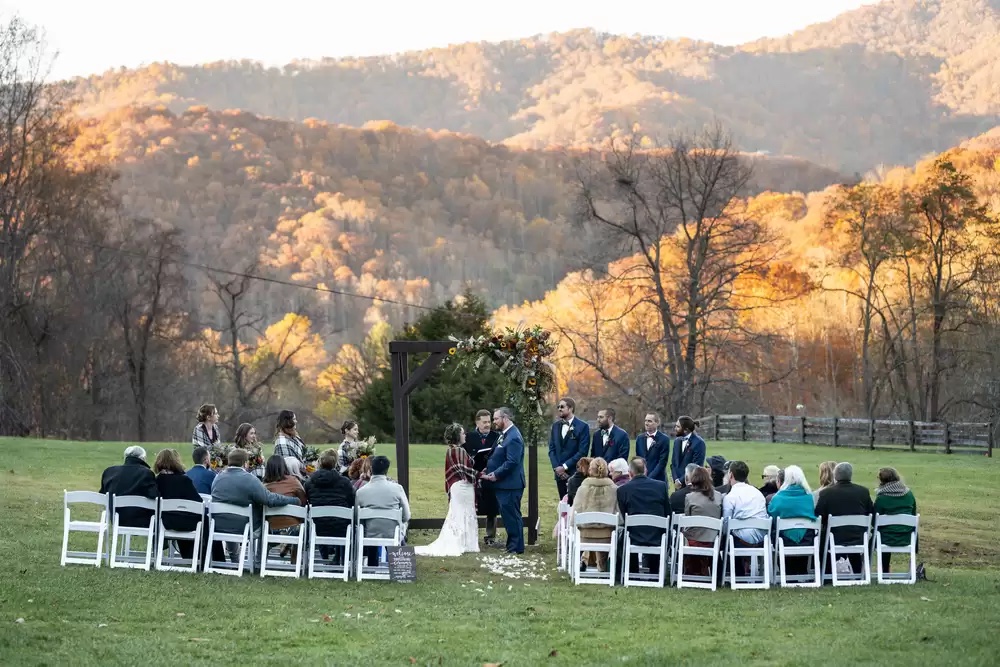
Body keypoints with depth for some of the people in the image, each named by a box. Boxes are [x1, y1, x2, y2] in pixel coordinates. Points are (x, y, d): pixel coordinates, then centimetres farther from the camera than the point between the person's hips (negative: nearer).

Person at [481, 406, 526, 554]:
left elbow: (511, 462, -24)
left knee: (512, 515, -4)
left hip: (510, 485, -10)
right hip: (504, 484, 10)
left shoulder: (513, 438, -19)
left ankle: (516, 547, 2)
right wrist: (490, 470, 7)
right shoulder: (505, 434, 13)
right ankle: (512, 544, 22)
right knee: (507, 514, 15)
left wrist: (496, 474, -17)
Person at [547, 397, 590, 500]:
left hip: (575, 473, -5)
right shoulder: (556, 425, 12)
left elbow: (582, 452, -11)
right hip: (560, 473, 5)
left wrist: (565, 466, -13)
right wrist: (556, 467, -4)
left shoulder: (582, 426, -5)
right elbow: (552, 449, 11)